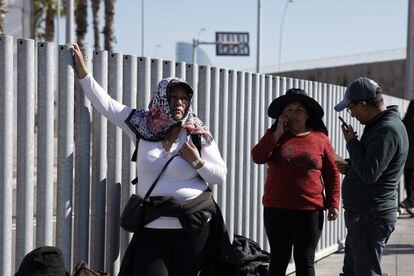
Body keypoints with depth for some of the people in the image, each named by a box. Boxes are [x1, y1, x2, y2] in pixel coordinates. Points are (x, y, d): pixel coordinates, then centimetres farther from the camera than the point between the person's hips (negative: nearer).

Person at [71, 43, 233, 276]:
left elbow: (221, 176, 3)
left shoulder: (198, 135, 0)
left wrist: (197, 161, -12)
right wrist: (83, 72, 7)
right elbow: (106, 104, 7)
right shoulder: (143, 126, 3)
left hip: (192, 225, -1)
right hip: (152, 225, 1)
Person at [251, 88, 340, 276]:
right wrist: (278, 133, -11)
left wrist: (333, 203, -1)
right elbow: (257, 157, -9)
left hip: (309, 211, -2)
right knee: (279, 259, 11)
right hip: (277, 210, 2)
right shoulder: (274, 135, 7)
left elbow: (332, 174, 6)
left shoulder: (320, 139, 2)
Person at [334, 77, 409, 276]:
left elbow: (370, 174, -26)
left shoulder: (387, 130, -20)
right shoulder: (379, 125, 13)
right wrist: (348, 167, 10)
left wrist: (352, 142, -16)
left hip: (370, 217, -11)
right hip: (362, 214, 11)